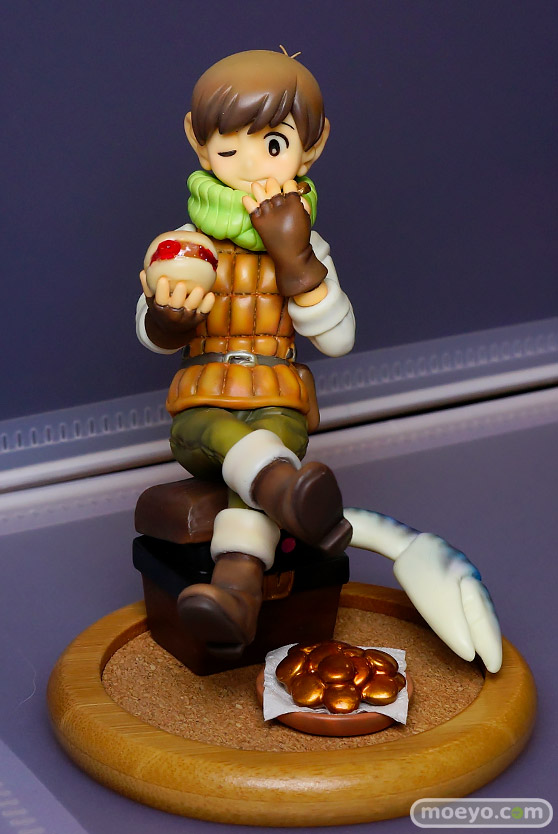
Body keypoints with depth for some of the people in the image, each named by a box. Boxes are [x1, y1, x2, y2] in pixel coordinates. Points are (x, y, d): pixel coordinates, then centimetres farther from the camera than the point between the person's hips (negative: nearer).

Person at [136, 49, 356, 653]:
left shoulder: (306, 246, 9)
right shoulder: (187, 243, 9)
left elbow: (338, 339, -2)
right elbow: (150, 337, 10)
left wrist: (294, 258, -12)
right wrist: (167, 316, -16)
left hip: (279, 405, -1)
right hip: (202, 407, 1)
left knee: (268, 438, -35)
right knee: (228, 435, -35)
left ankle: (236, 588, -55)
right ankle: (292, 492, -66)